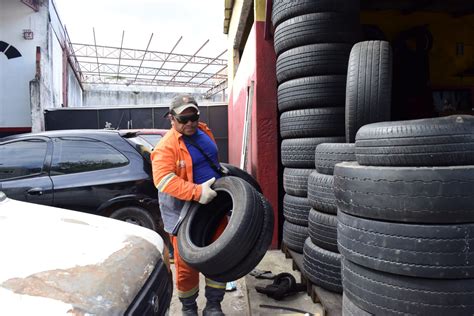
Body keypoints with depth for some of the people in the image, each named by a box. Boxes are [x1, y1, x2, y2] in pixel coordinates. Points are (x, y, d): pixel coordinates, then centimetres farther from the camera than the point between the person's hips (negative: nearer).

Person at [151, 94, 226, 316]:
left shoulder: (204, 131, 6)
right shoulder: (166, 146, -17)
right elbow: (163, 179, -29)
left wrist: (223, 174, 15)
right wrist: (197, 192, -35)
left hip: (213, 206, 7)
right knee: (187, 262, 5)